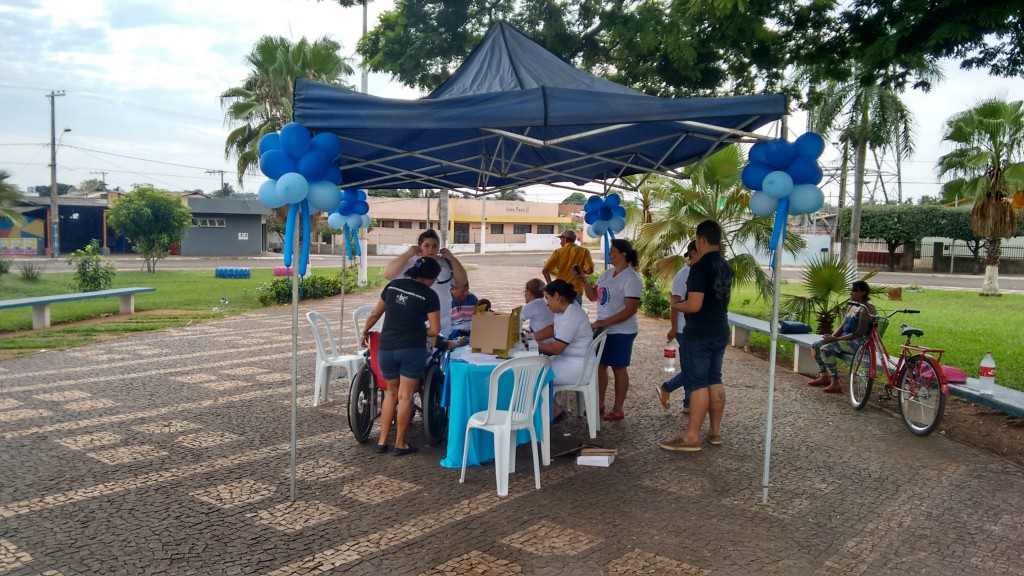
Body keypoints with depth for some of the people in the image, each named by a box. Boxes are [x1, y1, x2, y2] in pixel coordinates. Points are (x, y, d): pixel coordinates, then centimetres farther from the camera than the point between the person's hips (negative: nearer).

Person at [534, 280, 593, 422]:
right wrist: (531, 336, 6)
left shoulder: (570, 317, -25)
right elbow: (552, 329, 18)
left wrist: (535, 345, -10)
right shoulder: (565, 309, 5)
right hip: (568, 359, 10)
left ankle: (555, 411, 5)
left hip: (577, 366, -10)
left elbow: (556, 349, -23)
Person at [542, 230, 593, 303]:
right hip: (576, 292, -1)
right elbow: (590, 270, -11)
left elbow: (545, 270, -6)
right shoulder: (583, 251, -1)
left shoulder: (558, 252, 1)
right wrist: (582, 271, 10)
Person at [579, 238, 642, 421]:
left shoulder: (631, 279, -16)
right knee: (599, 365, 12)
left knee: (618, 368, 2)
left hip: (621, 332, -8)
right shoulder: (607, 273, 9)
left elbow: (631, 309, -22)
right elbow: (593, 297, 15)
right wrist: (586, 283, -4)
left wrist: (605, 322, -26)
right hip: (603, 330, 8)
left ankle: (618, 410, 13)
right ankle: (599, 404, 25)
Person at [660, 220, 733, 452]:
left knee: (698, 384, -6)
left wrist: (675, 306, -5)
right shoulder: (726, 266, 10)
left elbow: (694, 305, -23)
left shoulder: (700, 267, -19)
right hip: (720, 332, 9)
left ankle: (691, 437, -2)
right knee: (715, 381, 14)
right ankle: (715, 431, 21)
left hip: (699, 335, -9)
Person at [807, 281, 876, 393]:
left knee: (826, 349, -27)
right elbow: (843, 326, 17)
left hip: (860, 342, -10)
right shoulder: (852, 306, 16)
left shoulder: (866, 308, -15)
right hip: (846, 338, 10)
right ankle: (824, 376, 10)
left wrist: (836, 339, -19)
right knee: (816, 346, 1)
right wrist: (832, 336, -2)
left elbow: (859, 333, -21)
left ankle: (835, 384, -25)